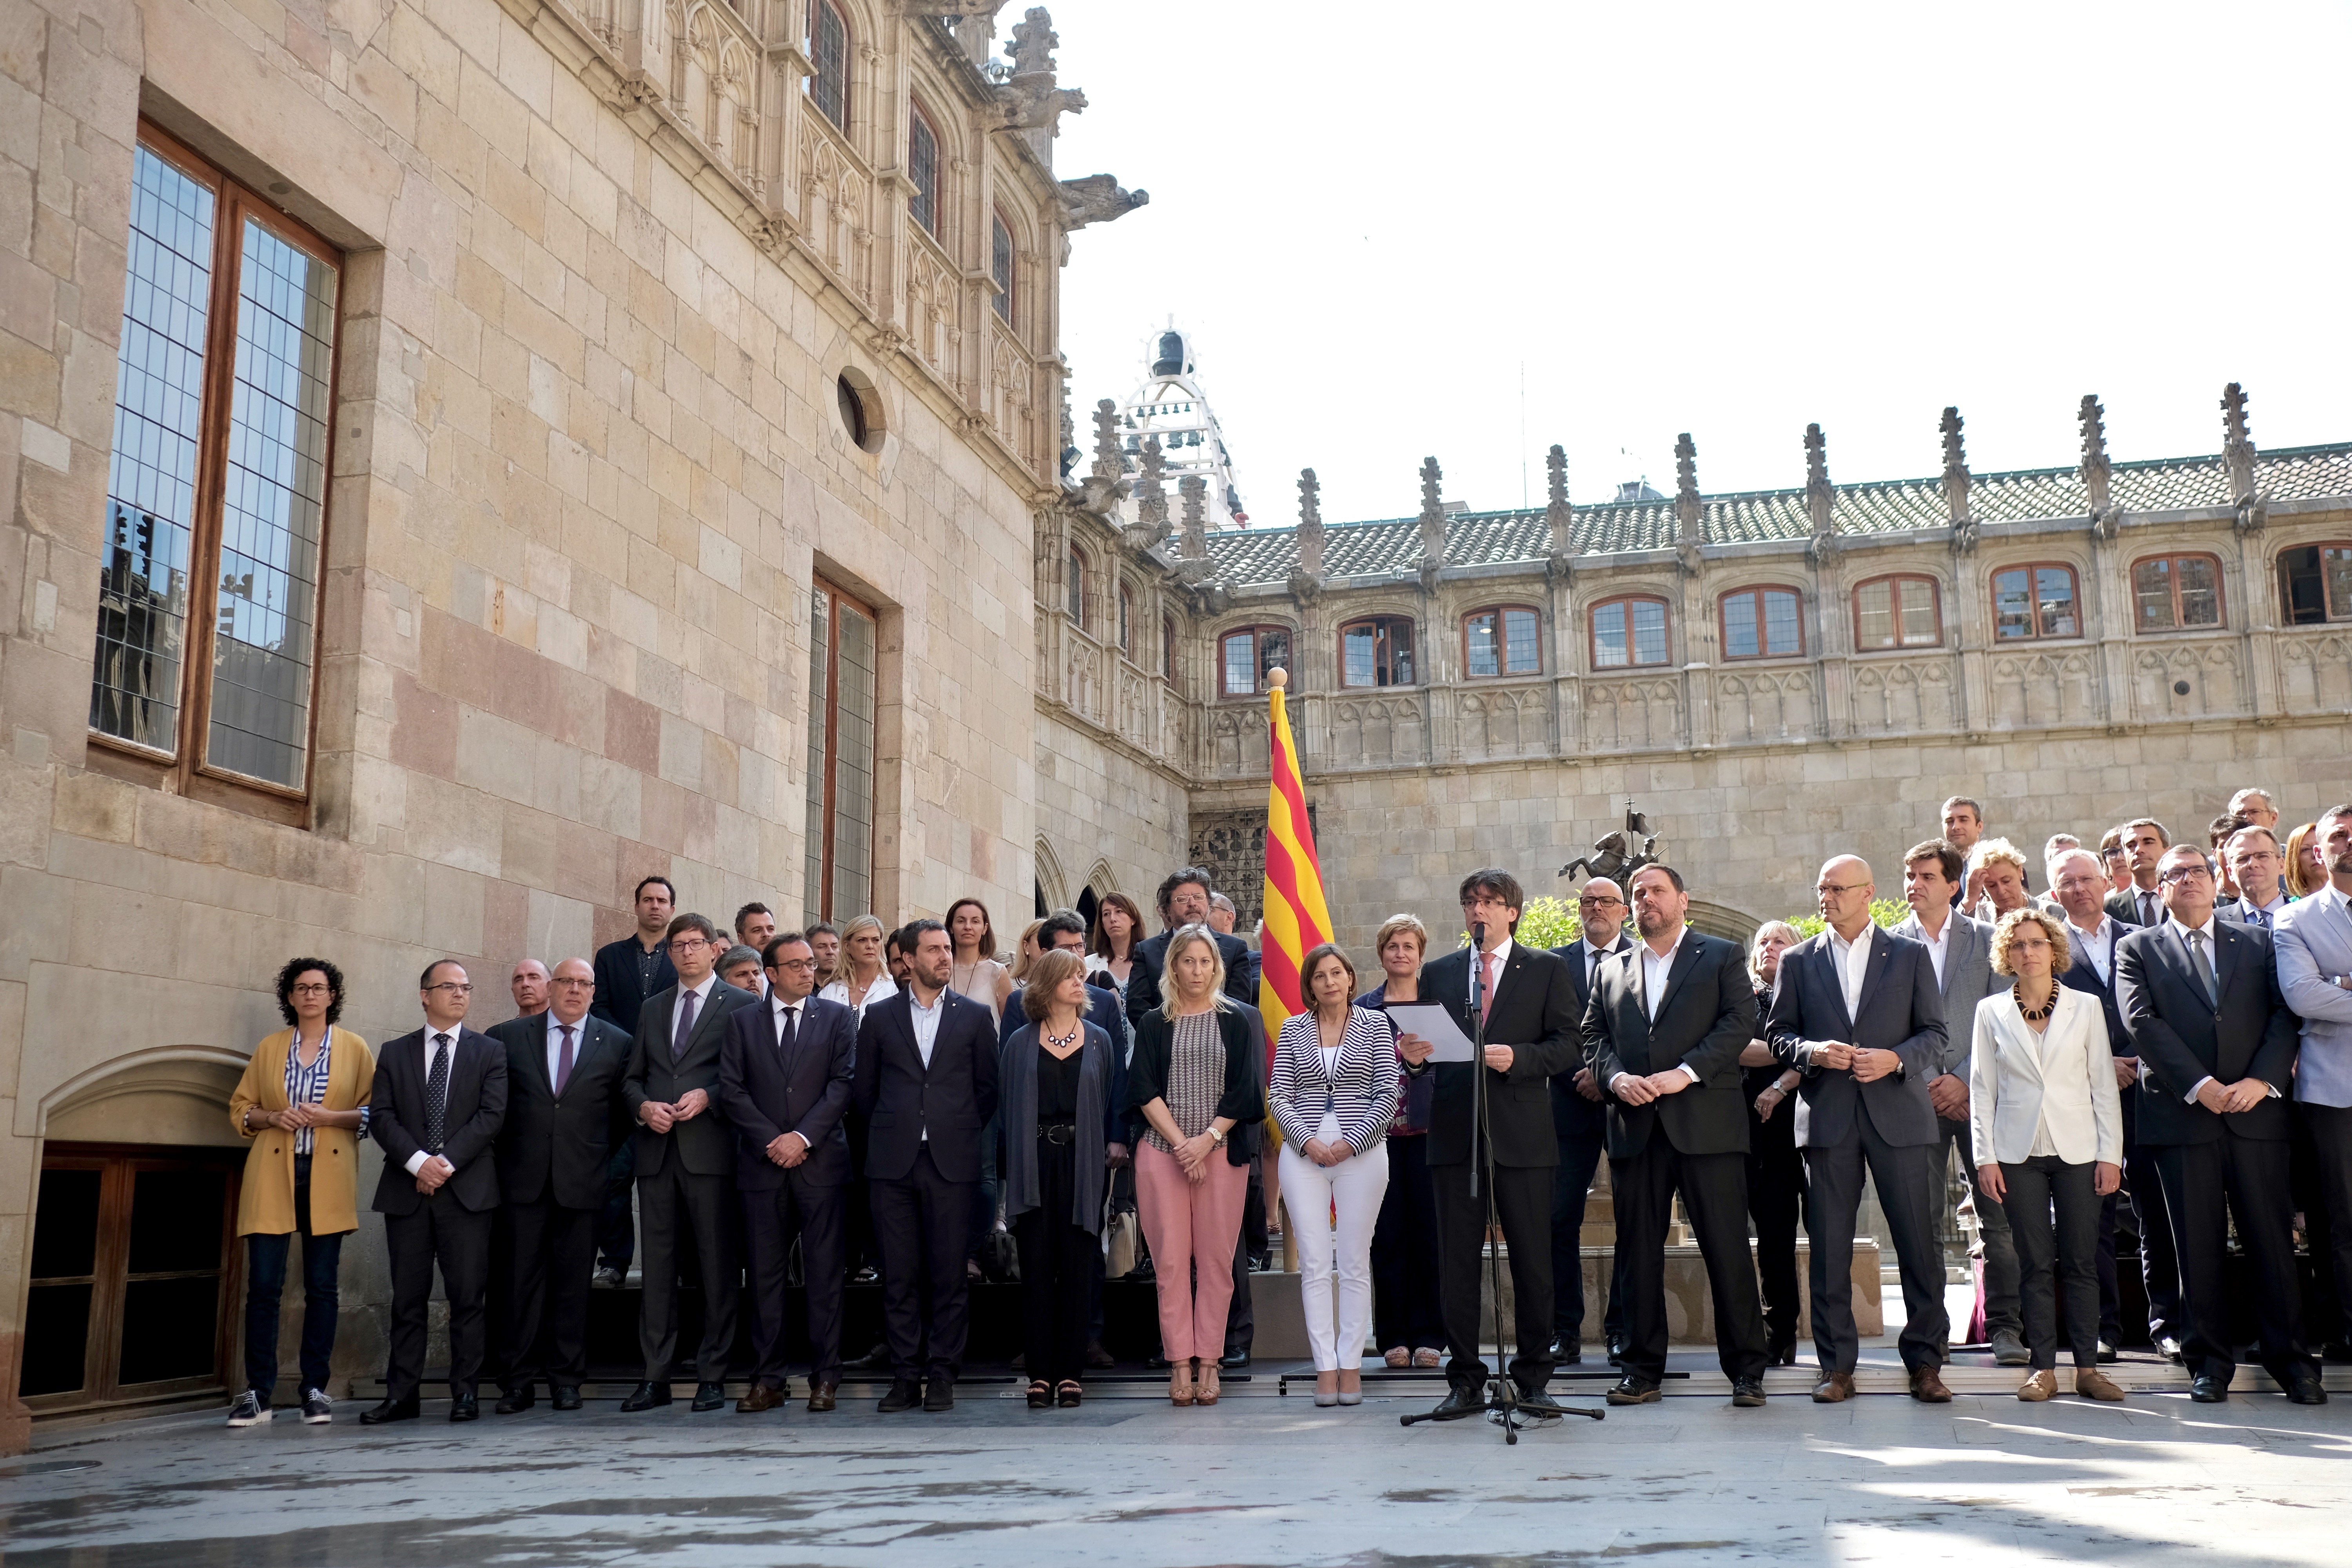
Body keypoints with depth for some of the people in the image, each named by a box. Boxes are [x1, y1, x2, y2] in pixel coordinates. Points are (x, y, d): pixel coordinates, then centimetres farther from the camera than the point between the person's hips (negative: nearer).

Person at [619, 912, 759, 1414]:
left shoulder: (740, 1005, 3)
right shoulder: (653, 1009, 19)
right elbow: (632, 1078, 19)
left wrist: (707, 1097, -15)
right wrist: (645, 1106, -1)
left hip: (711, 1149, -4)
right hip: (657, 1150, 5)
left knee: (717, 1265, -1)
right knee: (658, 1264, 5)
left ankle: (713, 1376, 5)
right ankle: (656, 1377, 10)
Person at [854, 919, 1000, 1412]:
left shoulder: (975, 1016, 7)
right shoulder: (879, 1016, 8)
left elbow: (988, 1088, 10)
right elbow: (865, 1089, 13)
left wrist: (961, 1132, 8)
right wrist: (891, 1132, 10)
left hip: (952, 1162, -1)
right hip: (893, 1163, 1)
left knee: (950, 1274, 0)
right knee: (899, 1274, 3)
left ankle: (943, 1375, 8)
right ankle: (905, 1375, 10)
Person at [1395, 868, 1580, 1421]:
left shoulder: (1547, 970, 7)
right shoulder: (1438, 973, 15)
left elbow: (1566, 1046, -1)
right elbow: (1427, 1048, 12)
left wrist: (1517, 1057, -17)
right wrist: (1414, 1055, -10)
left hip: (1522, 1134, -2)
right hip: (1455, 1132, 2)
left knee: (1532, 1261, 2)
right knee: (1456, 1262, 3)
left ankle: (1533, 1379, 12)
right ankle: (1465, 1381, 10)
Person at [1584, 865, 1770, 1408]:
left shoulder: (1721, 957, 8)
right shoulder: (1611, 971, 20)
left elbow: (1740, 1022, -4)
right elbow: (1593, 1035, 13)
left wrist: (1685, 1073, -14)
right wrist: (1616, 1078, -7)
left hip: (1707, 1123, -3)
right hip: (1635, 1128, 4)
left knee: (1728, 1250, -3)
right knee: (1639, 1254, 5)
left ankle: (1746, 1369, 6)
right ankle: (1643, 1371, 12)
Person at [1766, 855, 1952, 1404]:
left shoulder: (1910, 955, 9)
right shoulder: (1798, 961, 12)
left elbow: (1935, 1035, 6)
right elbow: (1778, 1034, 10)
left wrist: (1896, 1059, -12)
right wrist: (1813, 1051, -9)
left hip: (1898, 1114, -1)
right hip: (1827, 1116, 1)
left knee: (1920, 1244, 0)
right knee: (1829, 1248, 2)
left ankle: (1925, 1363, 11)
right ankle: (1837, 1367, 10)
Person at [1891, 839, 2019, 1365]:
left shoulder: (1986, 939, 8)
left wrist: (1966, 1080, -7)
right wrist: (1928, 1085, -5)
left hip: (1977, 1091, 0)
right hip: (1917, 1096, 0)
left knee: (1997, 1214, -2)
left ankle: (2004, 1326, 6)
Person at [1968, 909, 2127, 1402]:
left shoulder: (2085, 1008, 6)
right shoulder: (1991, 1012, 6)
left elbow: (2103, 1085, 5)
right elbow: (1982, 1089, 5)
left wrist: (2111, 1154, -2)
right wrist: (1985, 1157, -1)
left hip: (2078, 1149, 0)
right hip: (2019, 1152, 0)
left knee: (2081, 1261, 1)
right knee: (2035, 1263, 2)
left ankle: (2087, 1367, 8)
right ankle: (2044, 1368, 8)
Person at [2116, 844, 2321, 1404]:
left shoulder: (2257, 943, 15)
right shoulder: (2137, 948, 9)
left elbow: (2284, 1014, 4)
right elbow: (2141, 1020, -4)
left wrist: (2263, 1079, -11)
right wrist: (2199, 1085, -13)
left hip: (2257, 1112, 1)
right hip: (2182, 1113, -1)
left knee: (2272, 1238, 1)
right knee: (2199, 1246, 3)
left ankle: (2289, 1356, 11)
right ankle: (2210, 1359, 10)